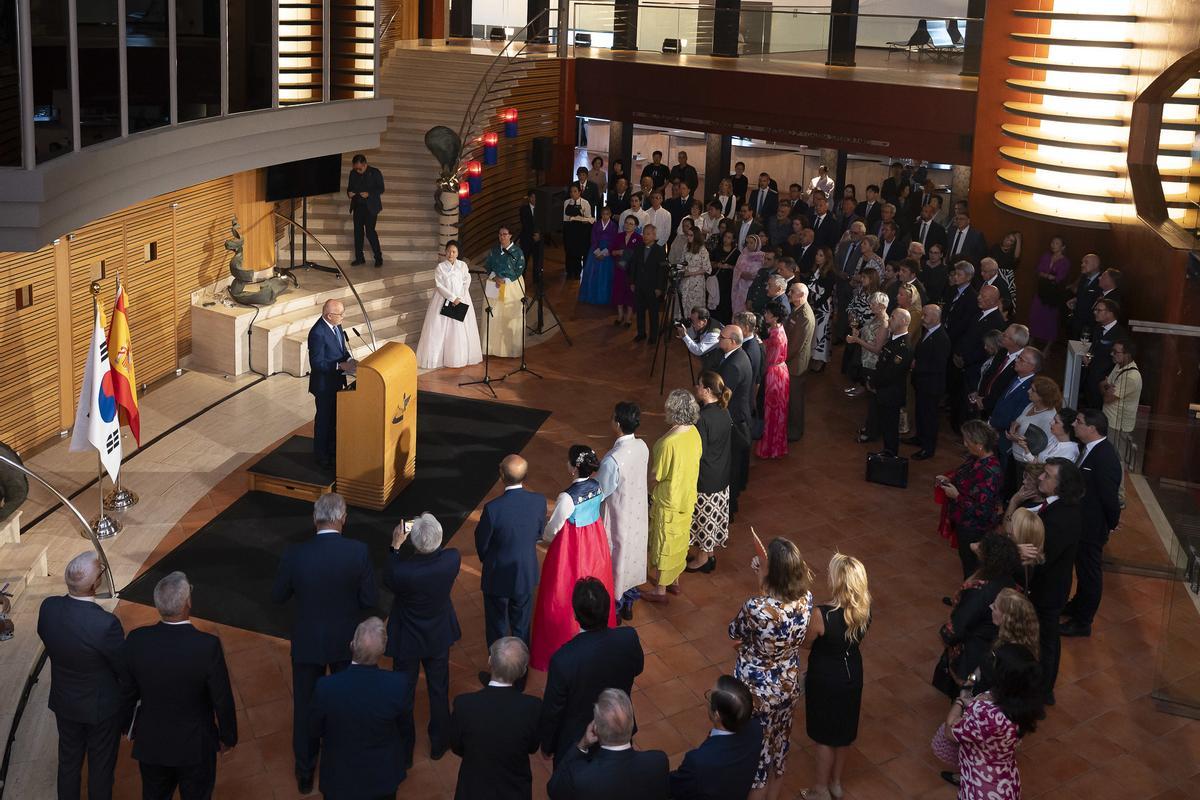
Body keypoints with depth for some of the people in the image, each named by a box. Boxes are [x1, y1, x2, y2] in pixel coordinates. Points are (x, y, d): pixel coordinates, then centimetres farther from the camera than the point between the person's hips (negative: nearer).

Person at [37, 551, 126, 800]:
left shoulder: (48, 607, -20)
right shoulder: (106, 624, -35)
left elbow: (46, 640, 0)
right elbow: (124, 668, -20)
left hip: (64, 702, 5)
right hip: (101, 706, -5)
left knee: (68, 761, 24)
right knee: (101, 766, 18)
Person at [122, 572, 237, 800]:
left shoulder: (136, 640, -17)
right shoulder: (208, 646, -27)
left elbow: (127, 692, -3)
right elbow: (223, 700, -16)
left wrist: (129, 726, 16)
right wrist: (228, 737, 1)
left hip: (150, 743, 3)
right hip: (195, 746, -3)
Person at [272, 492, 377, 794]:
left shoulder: (295, 554, -20)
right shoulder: (358, 552, -21)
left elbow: (278, 596, -6)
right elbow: (371, 600, -14)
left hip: (307, 644, 0)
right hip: (346, 643, 1)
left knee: (305, 708, 18)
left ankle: (305, 774, 32)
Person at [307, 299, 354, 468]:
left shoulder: (336, 325, -2)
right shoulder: (318, 333, -29)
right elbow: (317, 363, -26)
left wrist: (349, 359, -5)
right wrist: (340, 366, -28)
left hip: (336, 381, 8)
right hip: (324, 384, -8)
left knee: (334, 417, 22)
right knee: (324, 419, 8)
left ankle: (332, 448, 39)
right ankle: (321, 455, 24)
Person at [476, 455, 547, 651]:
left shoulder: (493, 508, -30)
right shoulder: (539, 501, -18)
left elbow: (481, 541, -13)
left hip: (498, 576, -3)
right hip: (526, 575, 4)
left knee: (497, 627, 18)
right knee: (522, 627, 23)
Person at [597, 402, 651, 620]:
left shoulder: (612, 460, -34)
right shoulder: (642, 447, -12)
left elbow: (600, 493, -22)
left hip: (618, 519, -6)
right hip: (637, 514, 6)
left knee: (615, 560, 15)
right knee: (632, 555, 24)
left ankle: (614, 606, 34)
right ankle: (628, 601, 43)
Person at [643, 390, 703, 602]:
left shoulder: (668, 443, -32)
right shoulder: (694, 433, -8)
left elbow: (656, 475, -22)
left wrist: (650, 456, -4)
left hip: (668, 502, -7)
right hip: (687, 498, 7)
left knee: (663, 544, 10)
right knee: (679, 540, 24)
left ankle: (660, 589, 25)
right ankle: (674, 581, 41)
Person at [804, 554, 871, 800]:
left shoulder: (823, 615, -34)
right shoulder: (864, 609, -16)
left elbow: (806, 642, -16)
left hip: (825, 680, -5)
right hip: (852, 675, 5)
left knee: (824, 736, 16)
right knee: (844, 731, 24)